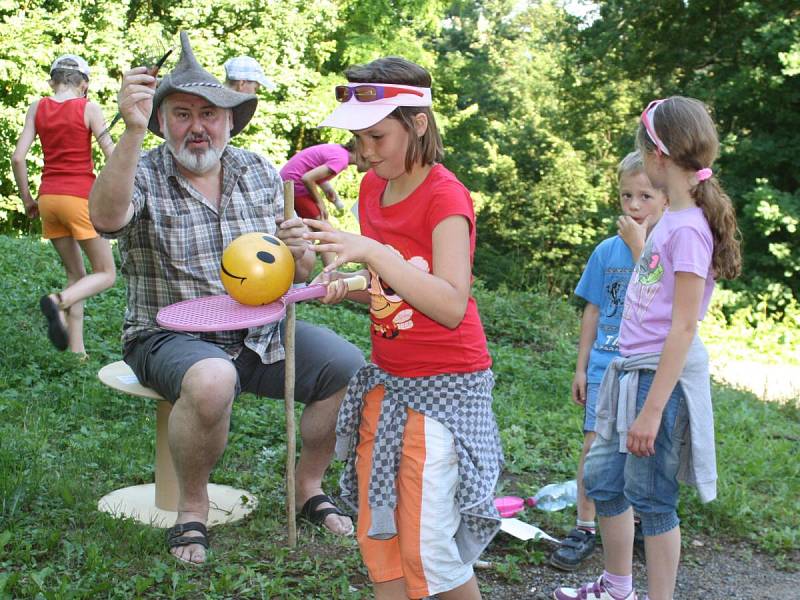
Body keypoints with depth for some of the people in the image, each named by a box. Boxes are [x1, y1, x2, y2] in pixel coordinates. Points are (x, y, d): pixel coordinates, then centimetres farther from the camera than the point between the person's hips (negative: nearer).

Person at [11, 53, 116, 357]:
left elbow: (17, 158, 2)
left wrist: (27, 199, 12)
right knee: (106, 274, 4)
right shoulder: (88, 109, -4)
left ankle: (77, 350, 5)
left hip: (48, 197, 5)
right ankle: (59, 301, -24)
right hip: (80, 197, -5)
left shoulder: (37, 108, 7)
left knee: (76, 274, 14)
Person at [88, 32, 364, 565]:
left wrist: (298, 249, -16)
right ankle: (192, 503, -9)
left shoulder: (261, 173, 7)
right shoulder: (144, 175, -6)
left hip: (260, 334, 5)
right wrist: (132, 133, -43)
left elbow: (299, 274, 8)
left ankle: (308, 485, 10)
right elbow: (106, 219, -31)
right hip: (170, 337, -4)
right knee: (212, 380, -37)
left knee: (352, 369, -14)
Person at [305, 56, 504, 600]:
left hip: (444, 388, -7)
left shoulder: (445, 196, -16)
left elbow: (451, 306, -27)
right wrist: (348, 286, -3)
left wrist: (373, 252, -32)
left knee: (428, 546, -2)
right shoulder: (373, 187, 6)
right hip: (385, 381, 8)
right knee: (377, 533, 12)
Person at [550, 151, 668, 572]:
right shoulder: (606, 250, 4)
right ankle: (584, 529, 5)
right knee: (594, 444, -3)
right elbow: (593, 311, 9)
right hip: (605, 363, 2)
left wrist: (638, 245, -20)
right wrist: (581, 367, 9)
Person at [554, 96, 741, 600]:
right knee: (602, 478, 19)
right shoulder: (672, 219, 8)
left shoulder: (687, 228, -19)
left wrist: (652, 409, -21)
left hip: (663, 377, -10)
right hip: (634, 370, 10)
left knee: (652, 499, 2)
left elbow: (684, 326, -21)